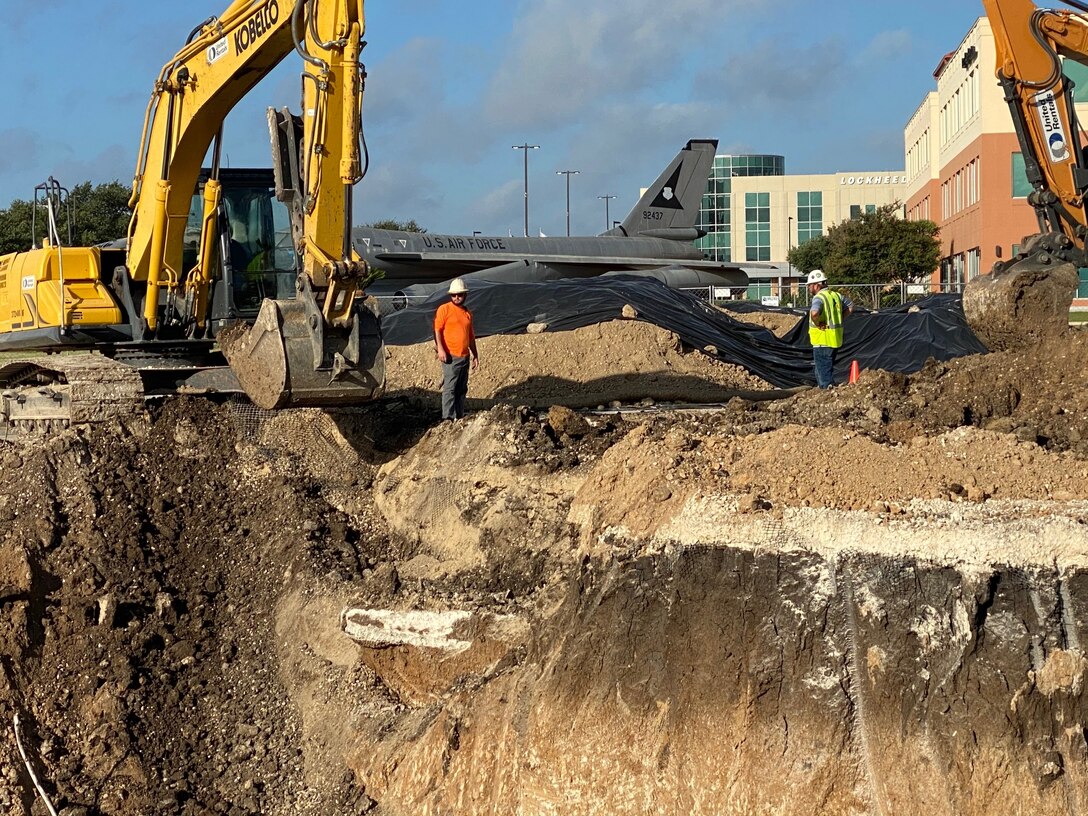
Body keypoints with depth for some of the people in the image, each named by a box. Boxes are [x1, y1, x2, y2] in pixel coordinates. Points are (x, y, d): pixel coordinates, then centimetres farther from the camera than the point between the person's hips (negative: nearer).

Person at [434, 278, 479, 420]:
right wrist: (440, 349, -20)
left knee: (462, 389, 10)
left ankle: (460, 416, 16)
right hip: (450, 356, -6)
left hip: (465, 357, 7)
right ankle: (448, 418, -11)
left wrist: (475, 355, 22)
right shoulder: (444, 309, -2)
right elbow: (437, 329, -9)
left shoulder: (468, 313, 17)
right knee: (450, 388, -10)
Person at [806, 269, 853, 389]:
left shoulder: (819, 298, -17)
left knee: (823, 372, -1)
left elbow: (814, 313, -38)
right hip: (835, 339, 9)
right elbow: (850, 307, 23)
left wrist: (817, 323, -20)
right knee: (828, 370, 20)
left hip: (822, 341, -9)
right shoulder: (836, 295, 10)